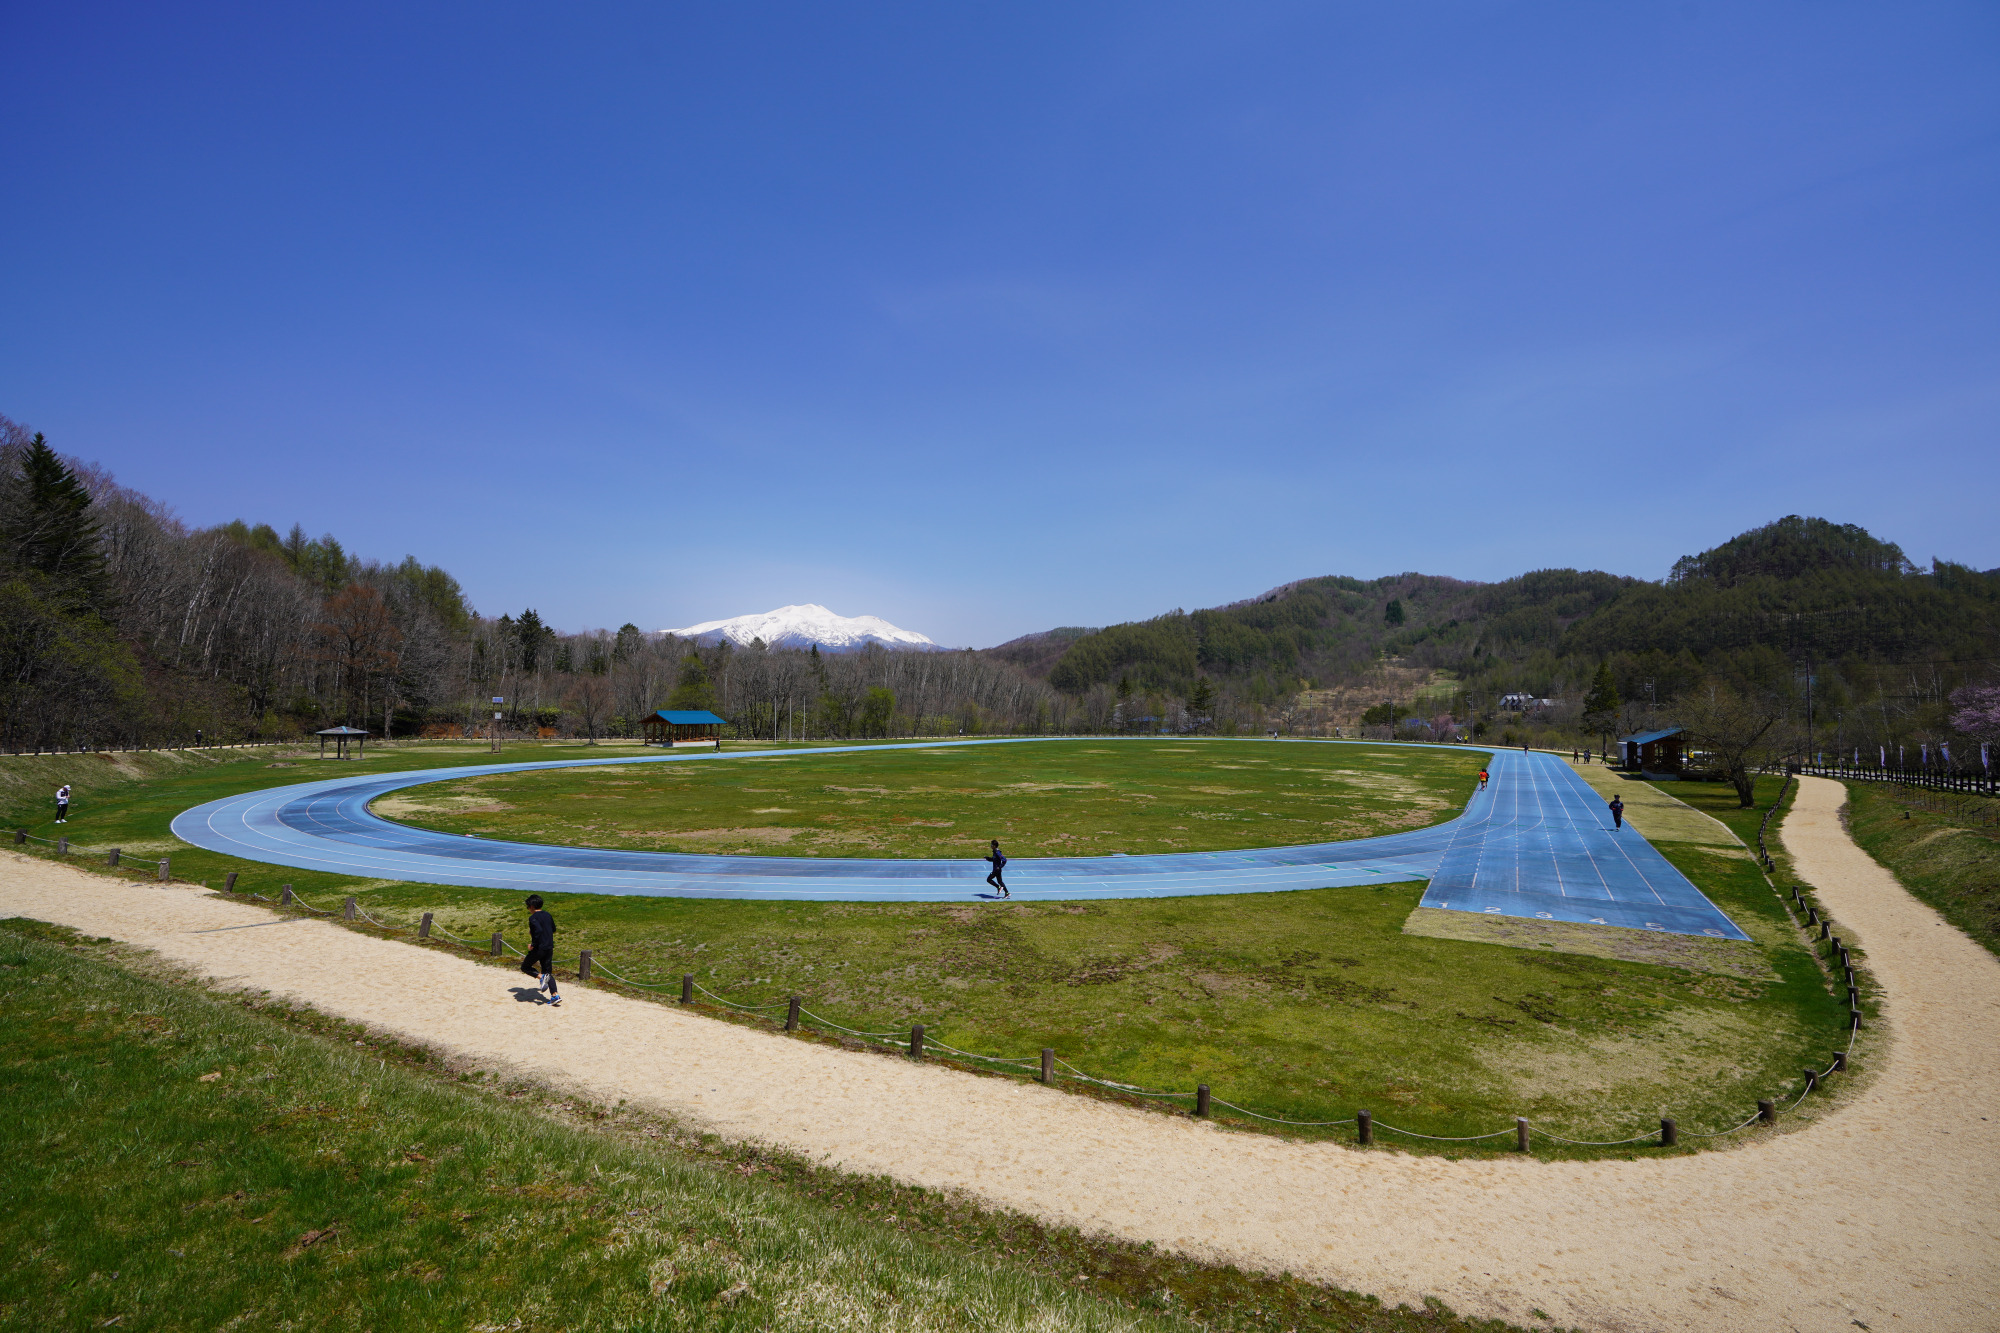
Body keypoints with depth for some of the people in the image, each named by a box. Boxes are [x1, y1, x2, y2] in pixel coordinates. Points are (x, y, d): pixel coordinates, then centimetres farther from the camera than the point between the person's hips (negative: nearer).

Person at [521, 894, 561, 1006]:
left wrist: (533, 945, -18)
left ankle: (541, 976, -10)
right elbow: (553, 929, 22)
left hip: (539, 948, -7)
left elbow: (538, 930, -28)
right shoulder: (547, 915, 11)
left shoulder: (533, 918, -12)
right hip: (550, 948, 7)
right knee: (548, 971, 11)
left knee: (525, 966, 14)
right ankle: (555, 996, 0)